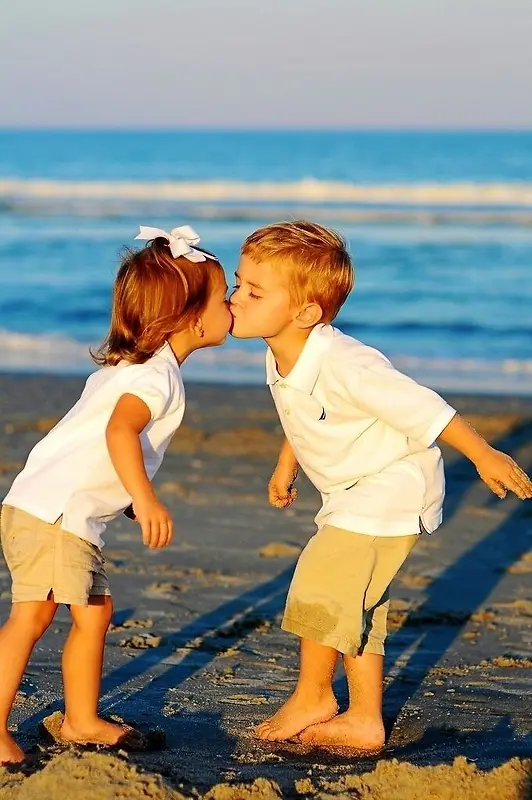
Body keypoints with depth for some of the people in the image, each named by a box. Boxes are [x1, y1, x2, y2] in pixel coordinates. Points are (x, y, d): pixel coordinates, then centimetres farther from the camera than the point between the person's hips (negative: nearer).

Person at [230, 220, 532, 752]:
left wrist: (484, 456, -22)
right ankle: (364, 722, 24)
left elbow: (421, 408, -27)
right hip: (355, 493, 9)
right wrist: (286, 466, 24)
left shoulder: (343, 366, -33)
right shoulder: (282, 359, -5)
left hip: (392, 489, -9)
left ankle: (312, 697, 12)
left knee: (322, 585, -10)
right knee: (354, 605, 13)